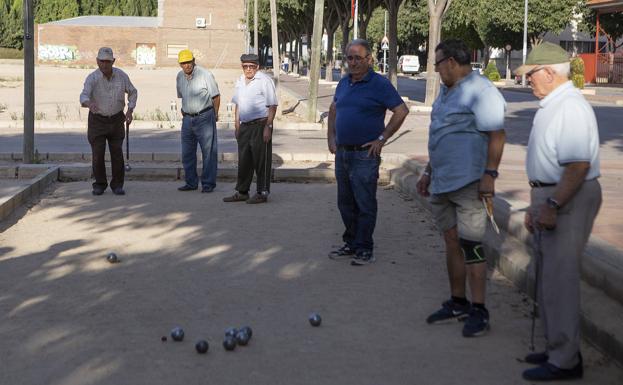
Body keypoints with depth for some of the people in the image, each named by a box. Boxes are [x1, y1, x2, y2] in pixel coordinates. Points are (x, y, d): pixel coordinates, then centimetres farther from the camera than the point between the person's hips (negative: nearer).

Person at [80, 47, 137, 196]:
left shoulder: (121, 75, -11)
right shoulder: (92, 78, -21)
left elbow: (132, 92, 6)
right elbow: (84, 97, -37)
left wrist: (130, 110, -7)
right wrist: (90, 104, -61)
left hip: (116, 120, 2)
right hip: (97, 120, -2)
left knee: (117, 153, -2)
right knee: (98, 154, -3)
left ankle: (117, 185, 10)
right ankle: (100, 185, 14)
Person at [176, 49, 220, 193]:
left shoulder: (205, 74, -9)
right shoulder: (180, 77, 8)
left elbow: (216, 96, -3)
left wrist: (215, 114, 0)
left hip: (204, 117, -6)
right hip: (187, 118, 6)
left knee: (208, 151, -3)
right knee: (187, 153, 8)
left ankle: (208, 183, 2)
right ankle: (191, 182, 18)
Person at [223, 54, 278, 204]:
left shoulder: (264, 80, -8)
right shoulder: (240, 81, 13)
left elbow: (272, 106, -11)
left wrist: (268, 127, -16)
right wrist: (237, 126, 16)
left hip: (260, 125, -7)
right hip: (244, 125, 7)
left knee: (261, 161, -2)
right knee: (243, 160, 10)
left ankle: (262, 193, 4)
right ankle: (241, 192, 17)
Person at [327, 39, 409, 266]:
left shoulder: (379, 84, -10)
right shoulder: (344, 83, 12)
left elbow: (401, 111, -14)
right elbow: (333, 109, 26)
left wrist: (381, 139, -14)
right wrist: (331, 136, 15)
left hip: (365, 155, -7)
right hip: (342, 153, 7)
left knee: (365, 205, -1)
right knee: (346, 204, 14)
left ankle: (364, 249, 6)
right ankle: (351, 245, 25)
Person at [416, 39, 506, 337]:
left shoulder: (480, 91, -12)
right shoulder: (446, 91, 18)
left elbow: (497, 135, -17)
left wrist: (489, 175, -24)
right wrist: (428, 172, 25)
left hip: (469, 183, -9)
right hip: (442, 183, 9)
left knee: (470, 245, -7)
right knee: (451, 242, 13)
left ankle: (479, 311, 1)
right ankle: (457, 303, 23)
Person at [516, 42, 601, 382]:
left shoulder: (571, 108, -19)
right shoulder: (550, 107, 14)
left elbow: (578, 165, -27)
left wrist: (552, 206, -27)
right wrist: (535, 206, 22)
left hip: (568, 200, -11)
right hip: (550, 197, 11)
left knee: (559, 280, -6)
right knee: (548, 277, 16)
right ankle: (558, 348, 27)